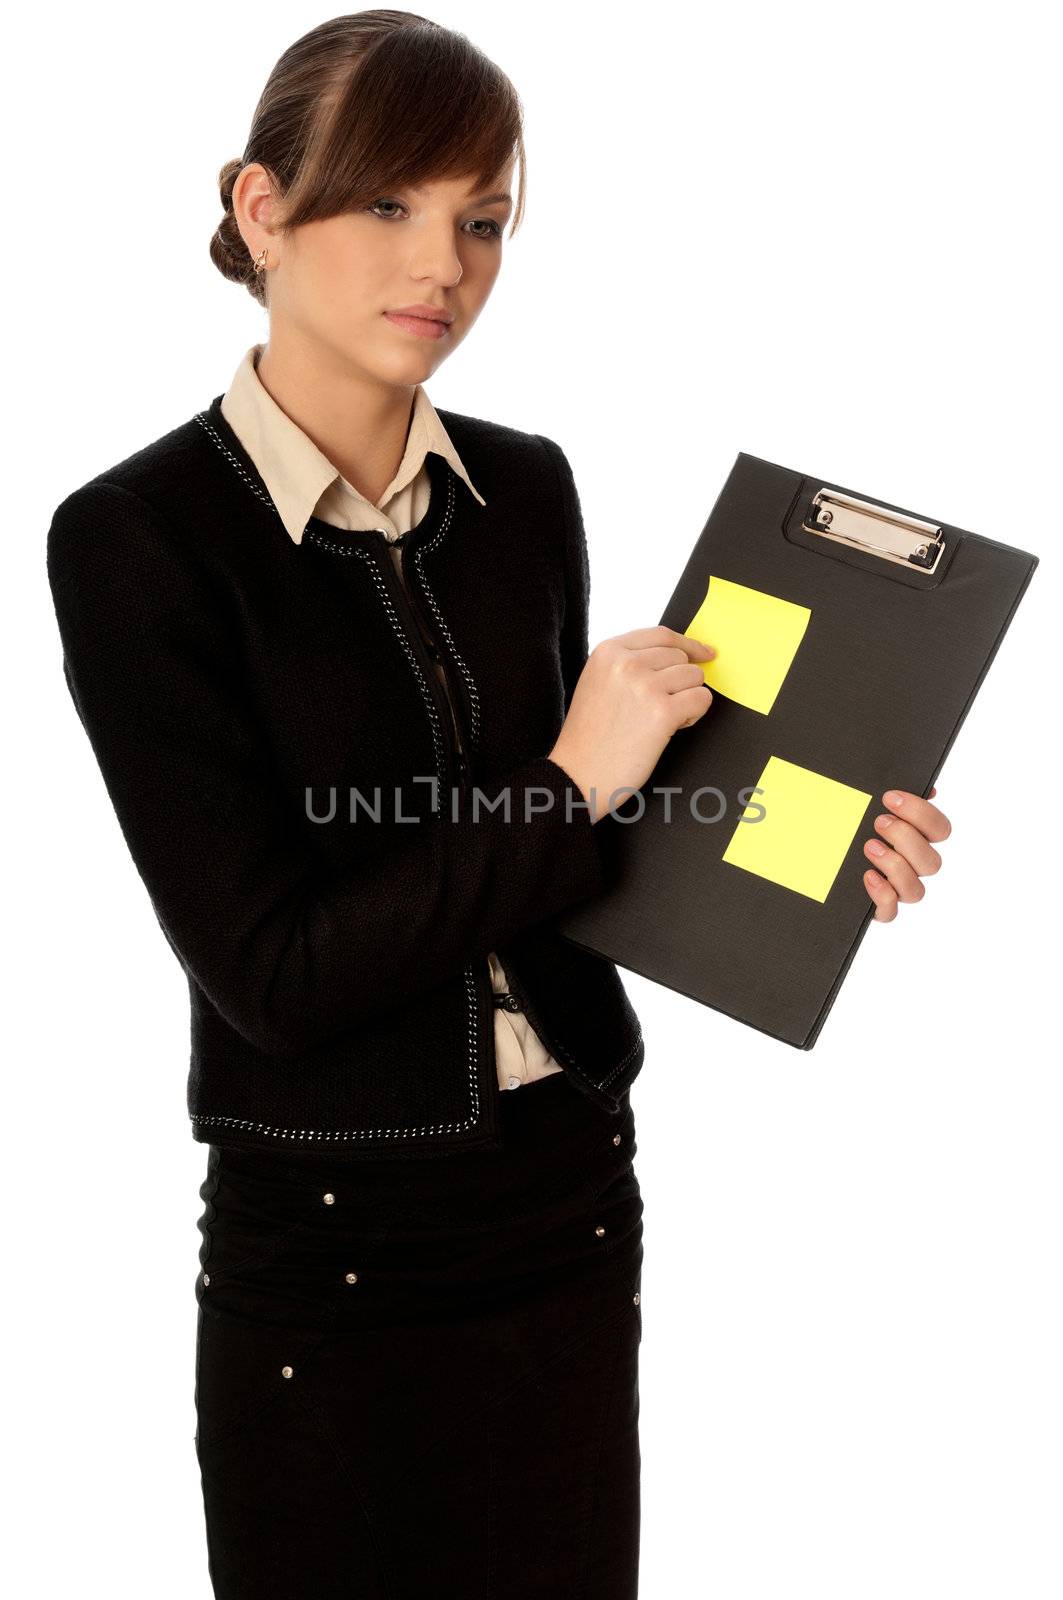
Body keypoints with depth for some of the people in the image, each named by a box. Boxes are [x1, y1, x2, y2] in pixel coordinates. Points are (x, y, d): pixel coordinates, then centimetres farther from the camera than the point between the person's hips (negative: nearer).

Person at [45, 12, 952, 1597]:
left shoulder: (526, 491, 2)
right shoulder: (137, 538, -14)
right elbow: (270, 968, -18)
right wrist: (570, 782, -19)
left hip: (572, 1199, 5)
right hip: (329, 1243, -5)